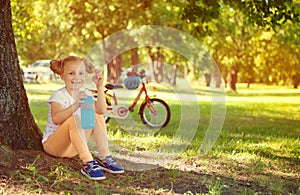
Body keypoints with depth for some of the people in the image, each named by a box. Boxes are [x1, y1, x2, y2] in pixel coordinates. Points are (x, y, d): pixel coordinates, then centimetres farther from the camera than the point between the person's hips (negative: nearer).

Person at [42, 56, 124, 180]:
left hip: (73, 147, 6)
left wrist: (100, 87, -22)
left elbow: (101, 110, -16)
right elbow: (56, 119, -35)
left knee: (97, 117, -7)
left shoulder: (84, 95, 3)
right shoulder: (59, 96, -15)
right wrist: (75, 106, -48)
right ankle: (88, 163, -38)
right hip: (52, 145, -6)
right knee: (73, 119, -33)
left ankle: (104, 157, -14)